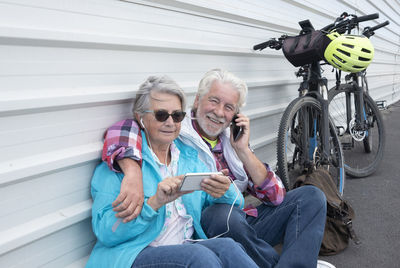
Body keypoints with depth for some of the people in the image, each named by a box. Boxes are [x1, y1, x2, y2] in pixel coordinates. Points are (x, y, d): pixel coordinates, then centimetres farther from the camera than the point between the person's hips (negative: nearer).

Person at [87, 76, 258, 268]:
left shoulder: (191, 156, 14)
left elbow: (237, 204, 11)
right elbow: (104, 232, -11)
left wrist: (224, 192, -12)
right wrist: (154, 203, -24)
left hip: (188, 248, 5)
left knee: (227, 247, -26)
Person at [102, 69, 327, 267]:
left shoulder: (232, 141, 9)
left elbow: (276, 196, 4)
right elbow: (122, 129, -25)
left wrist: (243, 150, -7)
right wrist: (133, 173, -43)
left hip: (246, 224, 6)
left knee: (311, 195, -3)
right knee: (221, 212, -36)